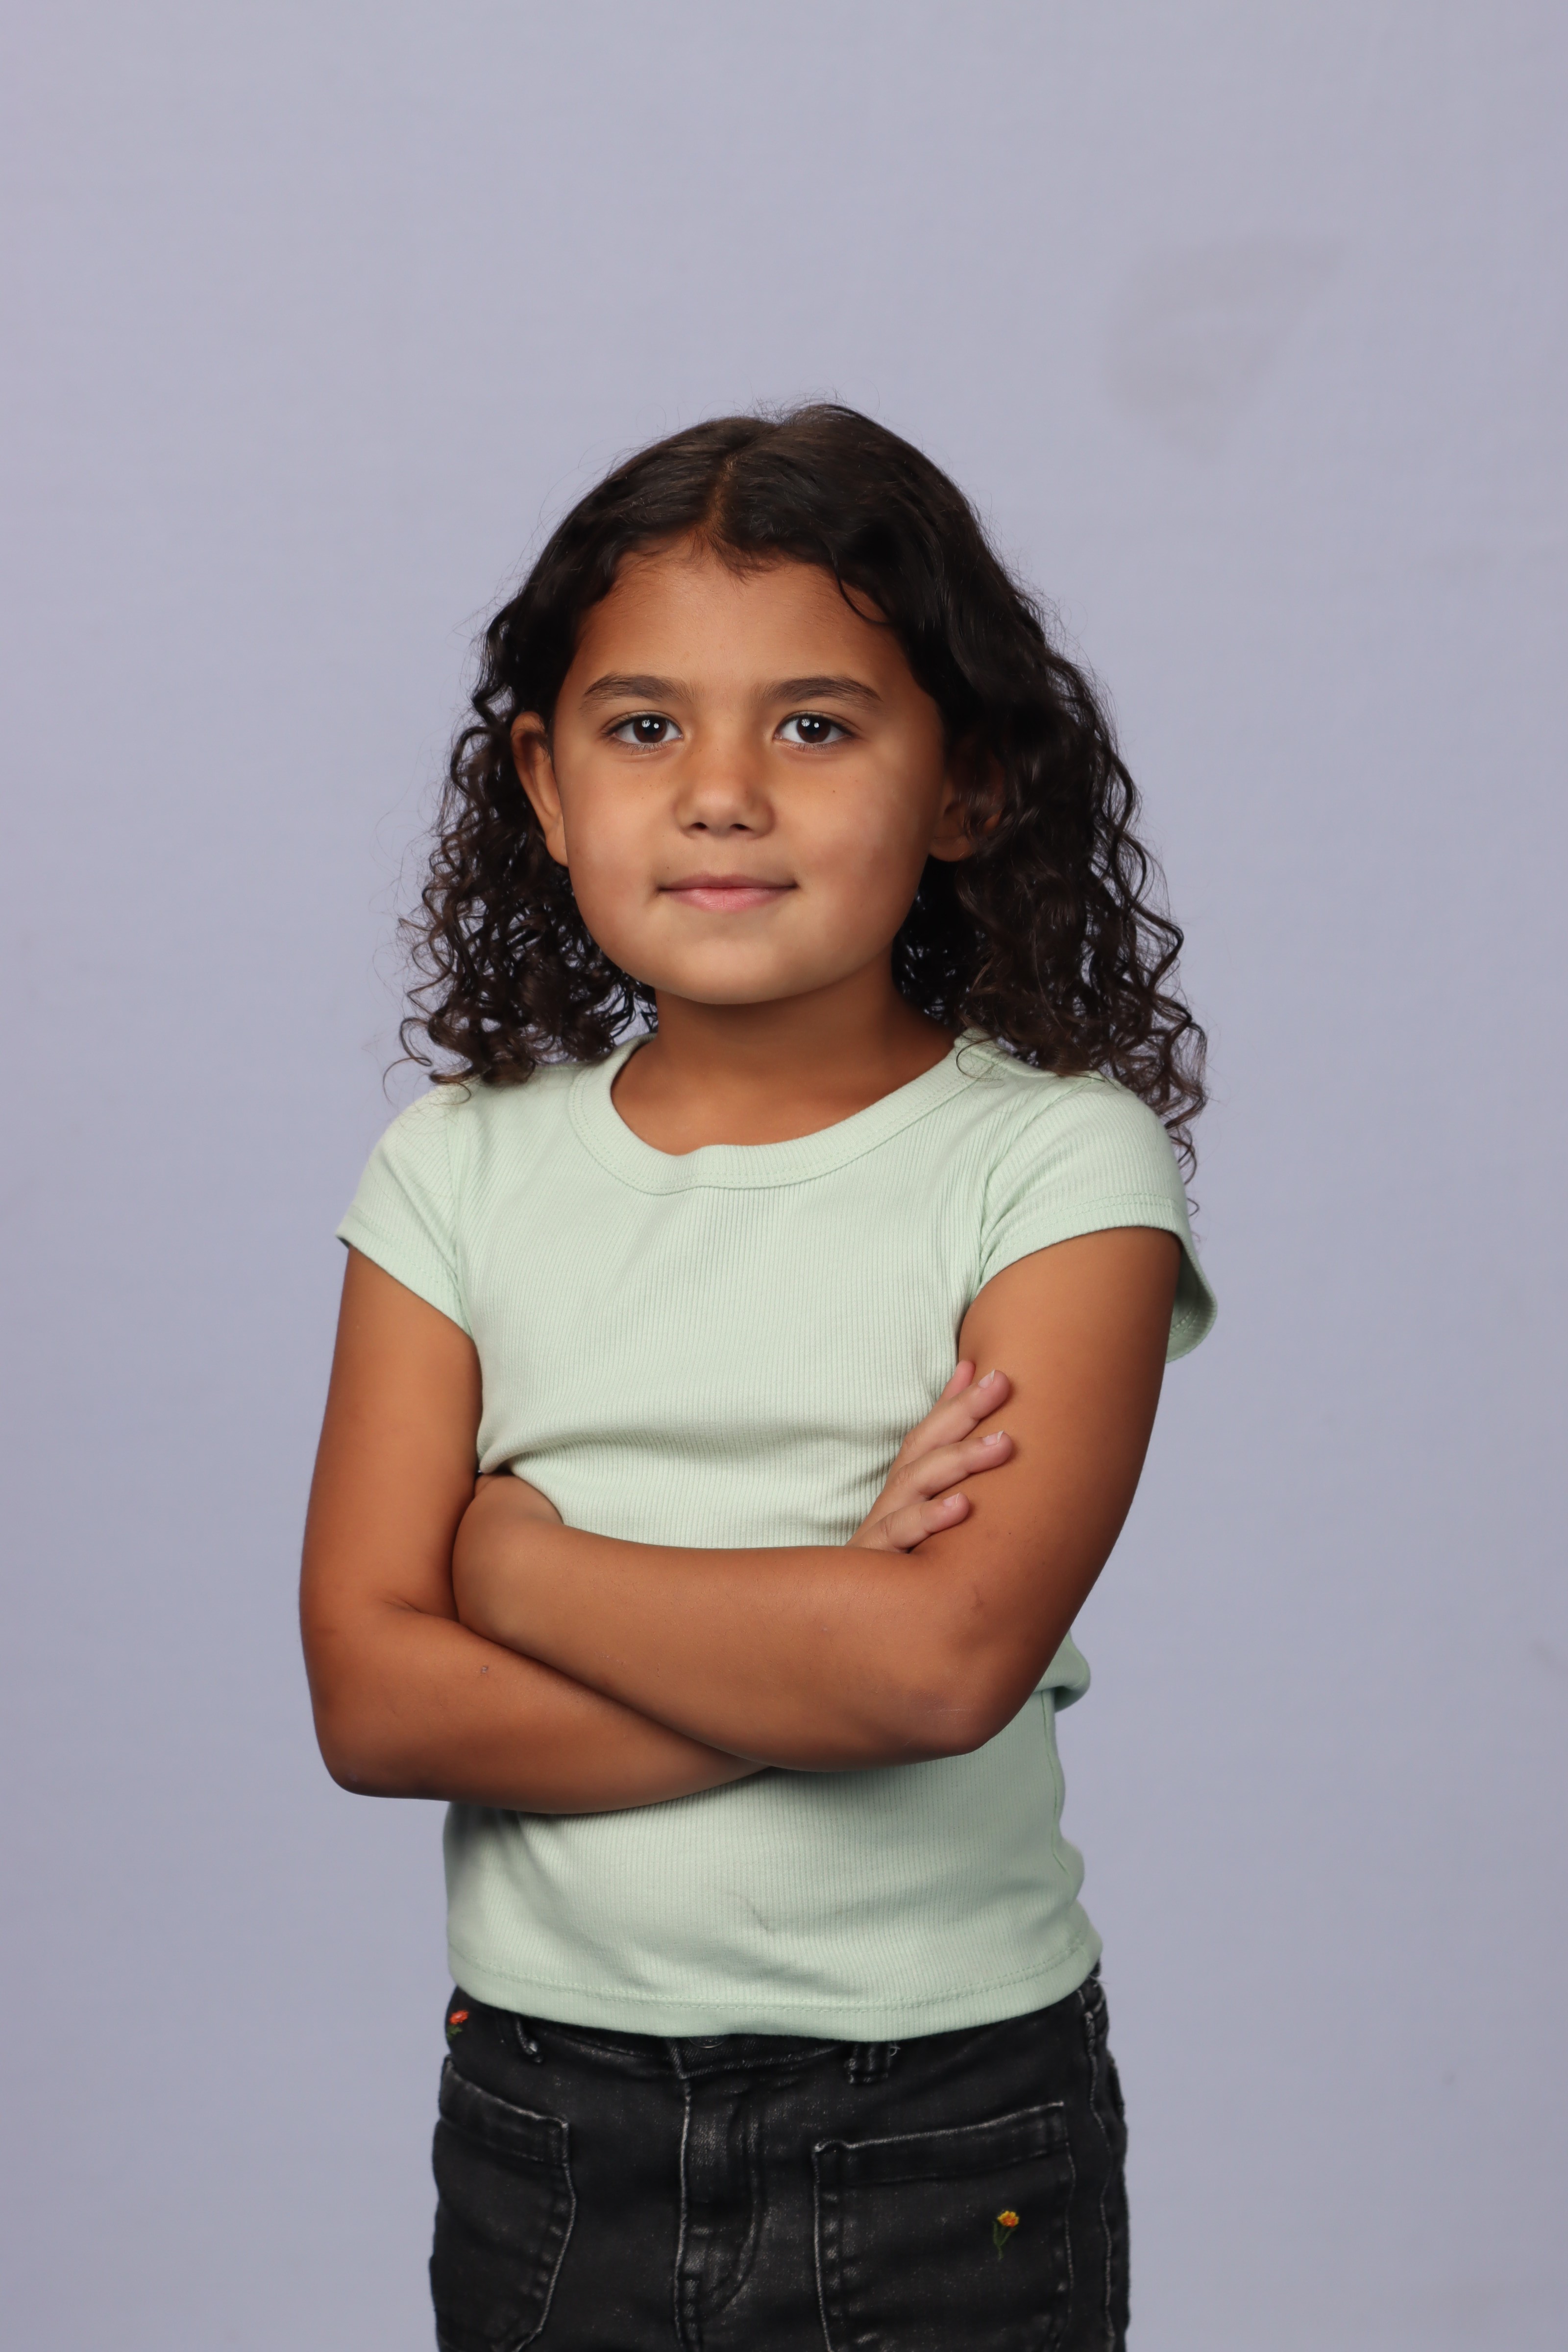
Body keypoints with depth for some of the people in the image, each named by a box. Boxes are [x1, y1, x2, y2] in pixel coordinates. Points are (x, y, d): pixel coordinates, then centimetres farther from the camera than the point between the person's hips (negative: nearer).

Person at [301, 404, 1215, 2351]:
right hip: (544, 2115, 2)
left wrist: (527, 1563, -12)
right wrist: (809, 1645, -19)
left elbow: (949, 1659, -23)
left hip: (946, 2135, -2)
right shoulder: (459, 1174, -1)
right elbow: (370, 1700, -10)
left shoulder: (1058, 1162, -10)